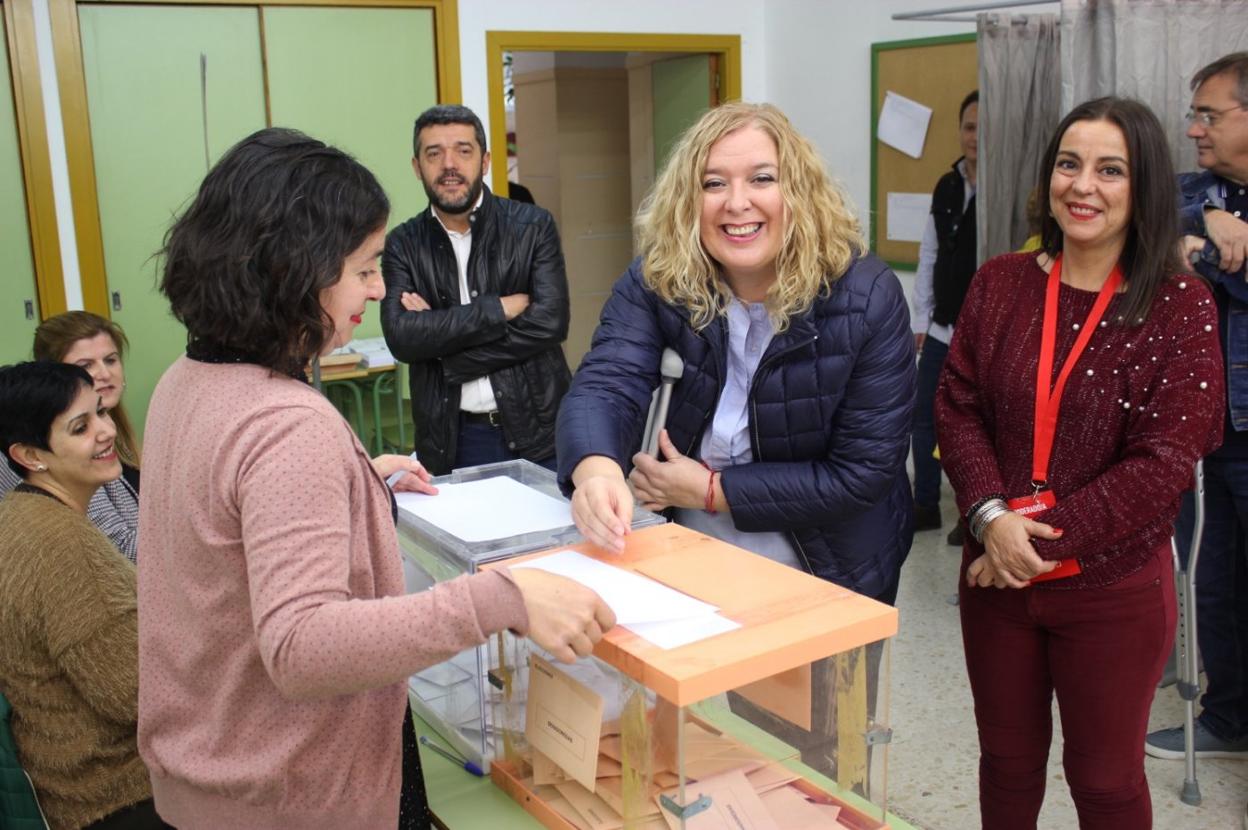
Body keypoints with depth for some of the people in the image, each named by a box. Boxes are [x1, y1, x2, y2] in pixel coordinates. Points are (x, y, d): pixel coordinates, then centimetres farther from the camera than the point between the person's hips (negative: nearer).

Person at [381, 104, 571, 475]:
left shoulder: (533, 225, -2)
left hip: (536, 433, -1)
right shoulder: (403, 244, 2)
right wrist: (501, 307, -16)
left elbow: (550, 322, -13)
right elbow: (401, 337, -12)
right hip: (451, 441, 1)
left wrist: (437, 330, -12)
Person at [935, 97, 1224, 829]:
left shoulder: (1180, 307, -9)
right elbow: (957, 407, -2)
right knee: (1007, 759, 19)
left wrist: (1045, 538, -17)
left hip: (1114, 589, -2)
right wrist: (993, 518, -17)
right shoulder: (1000, 284, 0)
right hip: (996, 573, 3)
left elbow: (1164, 460, -14)